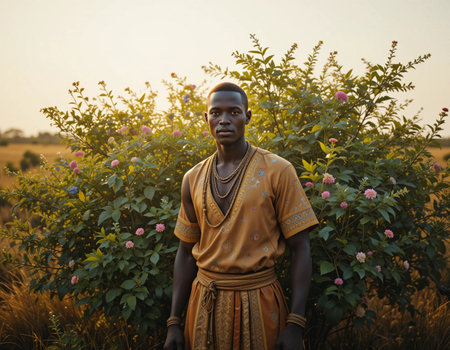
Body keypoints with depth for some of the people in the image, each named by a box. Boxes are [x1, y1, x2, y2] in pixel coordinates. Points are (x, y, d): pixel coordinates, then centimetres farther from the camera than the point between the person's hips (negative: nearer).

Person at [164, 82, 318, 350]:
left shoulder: (277, 171, -8)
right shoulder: (193, 179, 4)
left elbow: (300, 248, -8)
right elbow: (187, 252, 10)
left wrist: (295, 325, -15)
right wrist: (174, 323, 7)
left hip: (258, 301, -3)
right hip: (205, 302, 3)